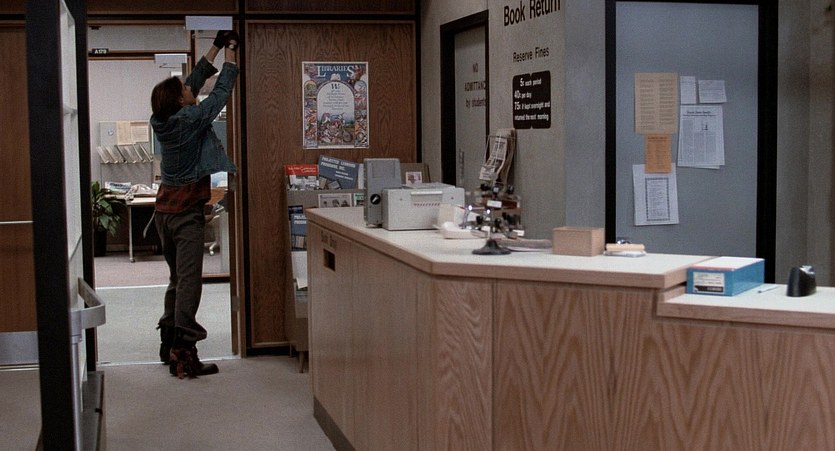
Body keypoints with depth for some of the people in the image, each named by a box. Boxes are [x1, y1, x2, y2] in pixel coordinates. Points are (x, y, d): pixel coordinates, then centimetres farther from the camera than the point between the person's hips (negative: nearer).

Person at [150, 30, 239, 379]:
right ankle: (184, 352, -13)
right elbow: (220, 92, -5)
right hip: (186, 213, -8)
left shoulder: (163, 121, 4)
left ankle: (169, 345, 22)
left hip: (164, 210, 8)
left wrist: (216, 48, 20)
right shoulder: (190, 120, -16)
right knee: (189, 282, -9)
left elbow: (195, 81, 15)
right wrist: (230, 54, 7)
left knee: (177, 279, 17)